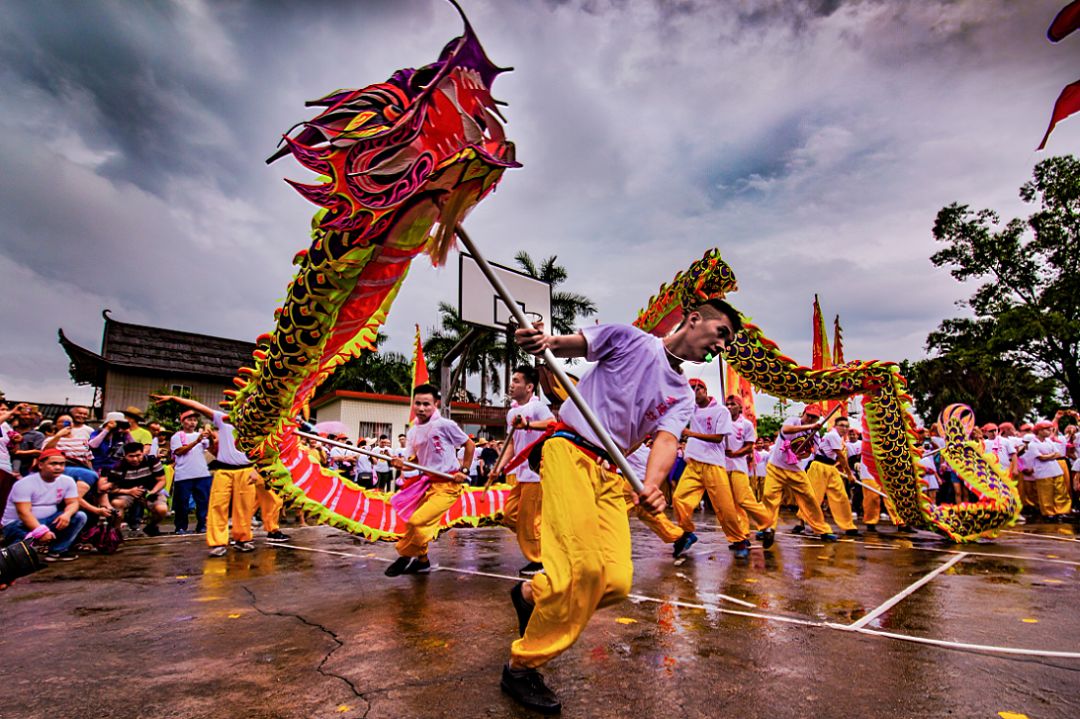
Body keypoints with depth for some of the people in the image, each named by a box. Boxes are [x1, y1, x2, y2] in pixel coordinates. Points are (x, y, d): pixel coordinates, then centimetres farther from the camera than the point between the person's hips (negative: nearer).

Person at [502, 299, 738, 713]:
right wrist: (540, 341, -26)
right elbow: (570, 345, -1)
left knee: (616, 582, -10)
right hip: (569, 450, -6)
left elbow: (666, 439, -4)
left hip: (611, 475, 6)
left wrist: (652, 485, -26)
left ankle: (533, 594, 18)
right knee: (585, 567, -21)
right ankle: (521, 667, -1)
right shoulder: (630, 338, 3)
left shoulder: (682, 397, 14)